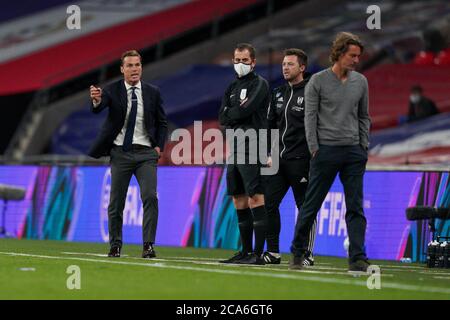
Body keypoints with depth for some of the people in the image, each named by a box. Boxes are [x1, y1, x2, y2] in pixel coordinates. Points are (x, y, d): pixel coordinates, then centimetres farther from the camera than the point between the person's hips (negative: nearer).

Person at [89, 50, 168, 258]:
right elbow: (97, 109, -21)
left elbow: (162, 122, 13)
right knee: (116, 202, 4)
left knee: (150, 196, -15)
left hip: (146, 153, 0)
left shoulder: (152, 93, 4)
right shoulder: (112, 91, -2)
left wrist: (159, 147, -1)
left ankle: (148, 245, -14)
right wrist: (96, 100, -45)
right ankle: (115, 245, 17)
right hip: (120, 152, 0)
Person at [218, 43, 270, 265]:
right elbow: (222, 118, 10)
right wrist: (238, 111, -7)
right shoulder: (232, 88, 21)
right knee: (239, 202, 10)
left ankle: (258, 253, -16)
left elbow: (246, 110, -15)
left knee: (255, 199, -12)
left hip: (252, 149, -8)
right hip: (235, 149, 8)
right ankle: (246, 251, 16)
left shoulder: (259, 85, -2)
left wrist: (230, 113, 3)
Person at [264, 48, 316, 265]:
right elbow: (271, 124, 20)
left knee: (305, 207, 0)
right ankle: (273, 252, 9)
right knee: (269, 203, 2)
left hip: (300, 160, -7)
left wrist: (313, 157, -14)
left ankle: (307, 254, 6)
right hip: (278, 159, 7)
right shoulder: (279, 93, 14)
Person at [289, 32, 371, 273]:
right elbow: (310, 117, -3)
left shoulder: (360, 82, 10)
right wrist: (314, 149, -8)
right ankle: (298, 253, 15)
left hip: (353, 152, 3)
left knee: (355, 208, -3)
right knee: (311, 205, 2)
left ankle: (357, 258, -6)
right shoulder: (318, 81, -2)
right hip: (325, 151, -3)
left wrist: (363, 147, 9)